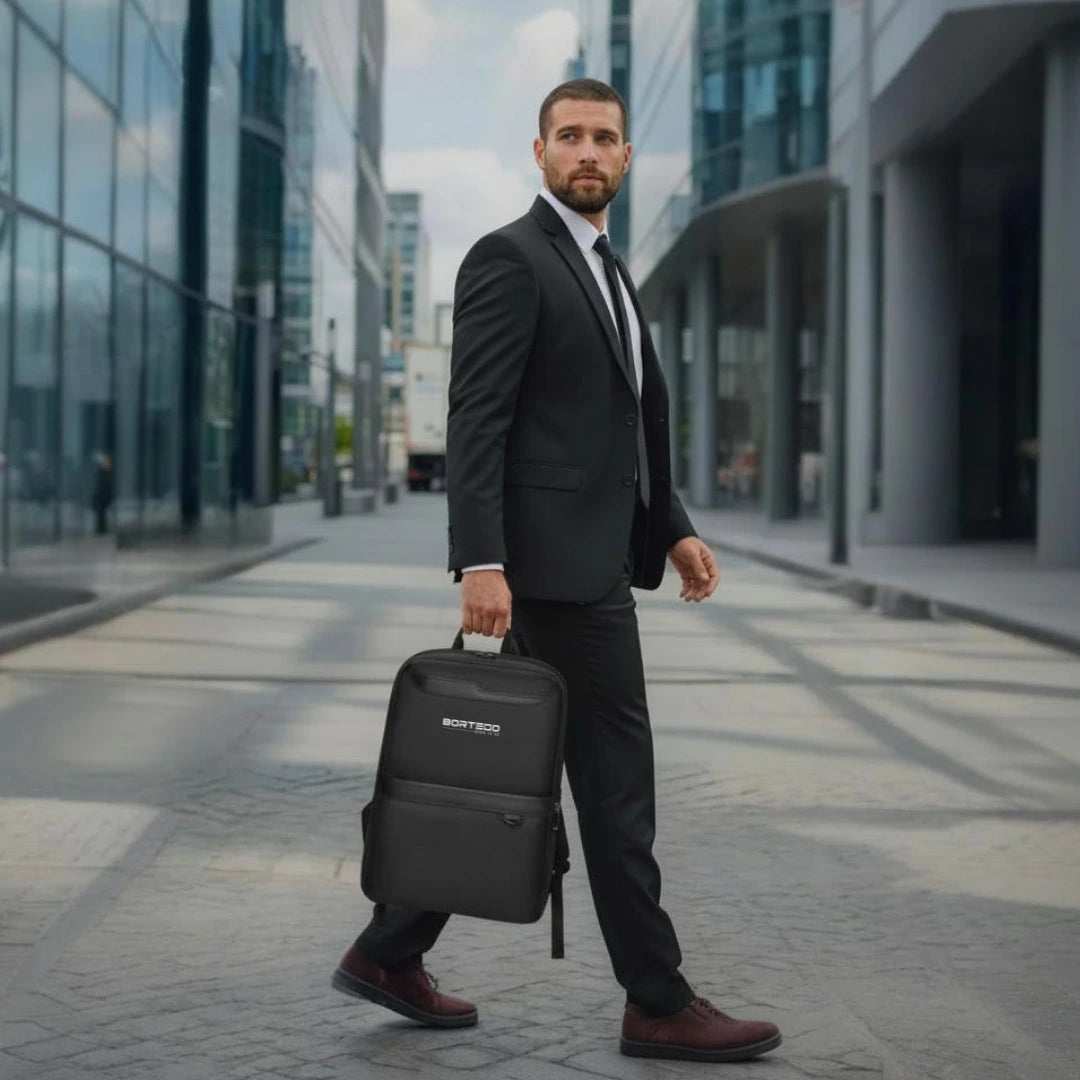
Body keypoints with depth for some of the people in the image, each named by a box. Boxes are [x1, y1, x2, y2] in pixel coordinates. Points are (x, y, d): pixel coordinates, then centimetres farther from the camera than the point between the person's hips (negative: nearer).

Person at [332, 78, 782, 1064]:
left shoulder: (605, 270, 21)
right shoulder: (509, 259, -9)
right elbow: (475, 422, -17)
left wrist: (673, 528, 15)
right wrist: (481, 563, -24)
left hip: (595, 561, 10)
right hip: (553, 564, -10)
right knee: (616, 777, -3)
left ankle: (390, 953, 20)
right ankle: (658, 1002, 8)